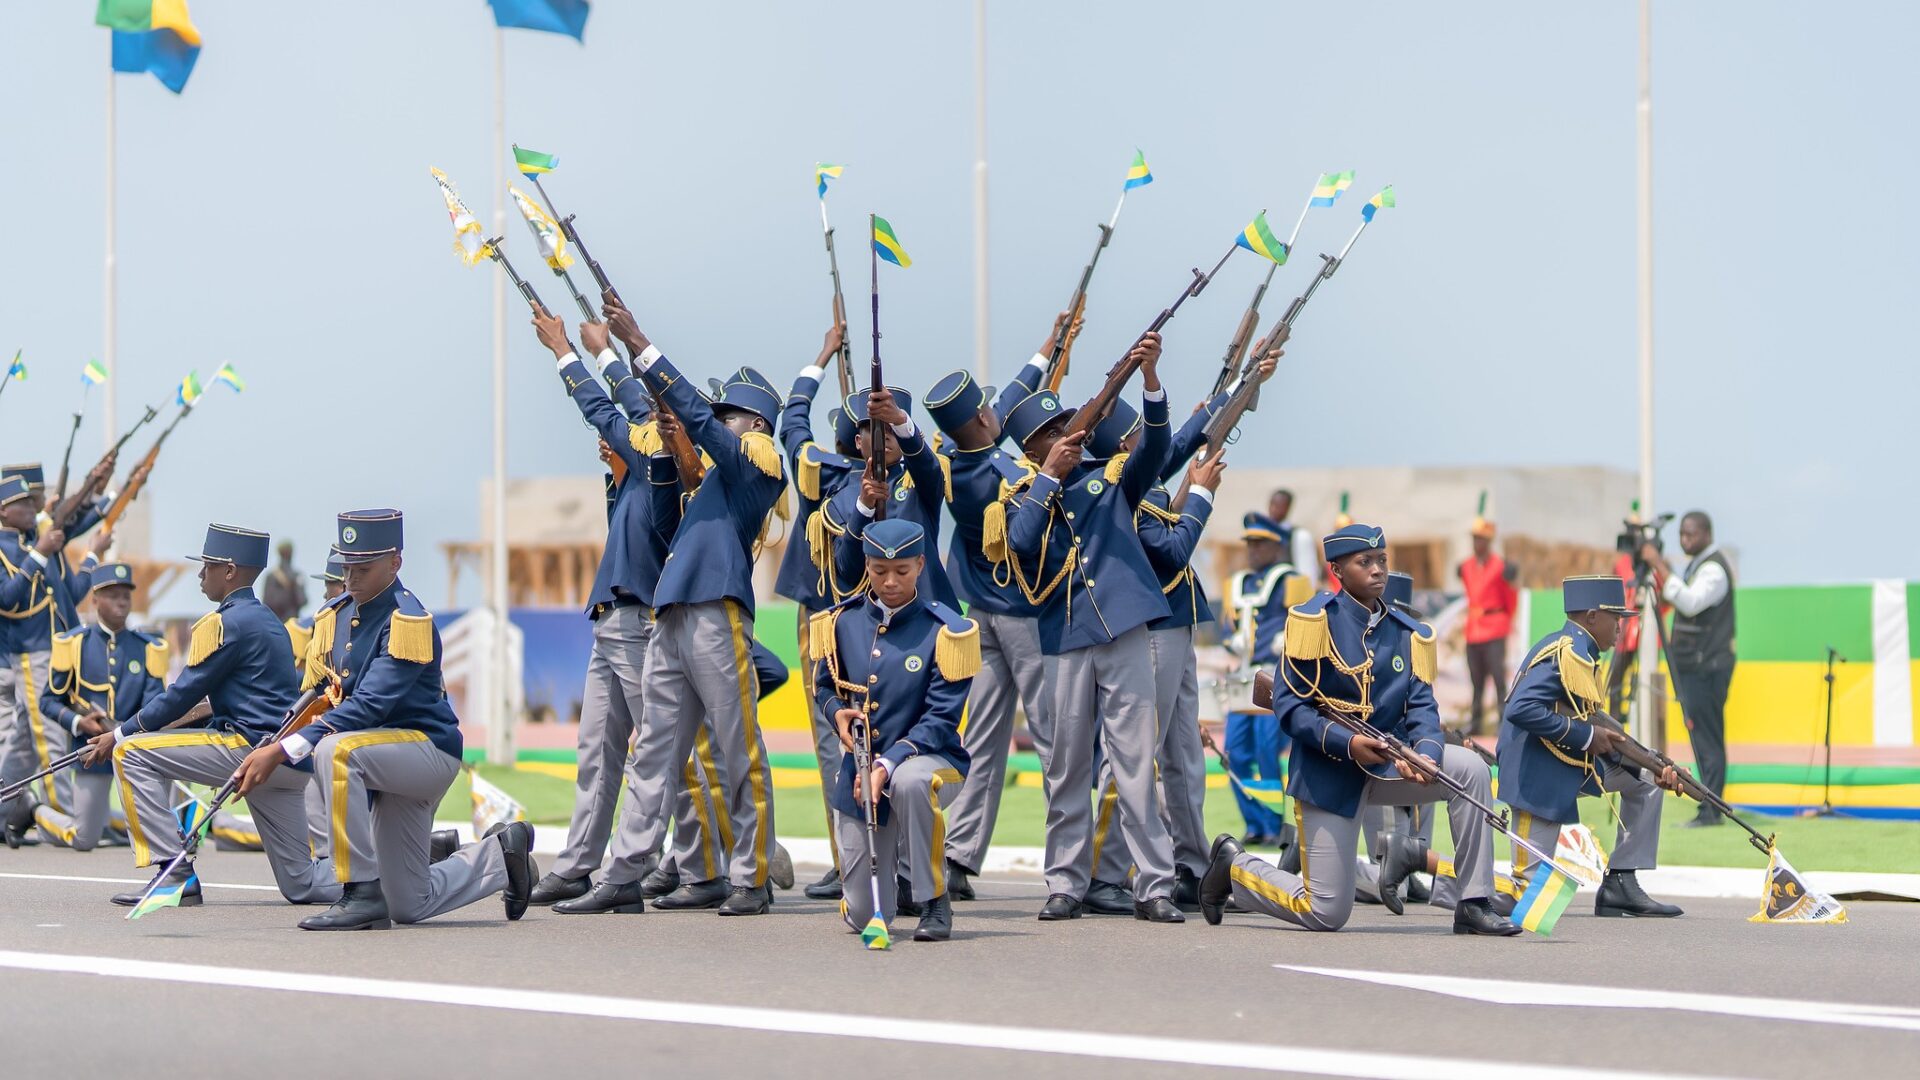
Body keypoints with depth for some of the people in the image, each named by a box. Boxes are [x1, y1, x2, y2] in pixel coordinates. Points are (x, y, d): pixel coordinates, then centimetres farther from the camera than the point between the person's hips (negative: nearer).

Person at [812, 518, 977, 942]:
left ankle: (935, 904, -24)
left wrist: (888, 766, -27)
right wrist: (838, 712, -9)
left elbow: (941, 719, -15)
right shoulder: (844, 621, 1)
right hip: (860, 768, 4)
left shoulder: (942, 630, -11)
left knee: (910, 782, -44)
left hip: (932, 759, -4)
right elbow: (824, 684, 15)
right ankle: (894, 860, 40)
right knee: (862, 917, 1)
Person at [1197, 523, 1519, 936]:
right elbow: (1288, 707, -13)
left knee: (1470, 768, -21)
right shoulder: (1315, 619, -9)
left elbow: (1421, 708, -2)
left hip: (1388, 765, 5)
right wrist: (1346, 742, -26)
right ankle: (1234, 866, 22)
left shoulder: (1410, 635, 7)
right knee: (1326, 914, -8)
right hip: (1328, 772, -5)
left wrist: (1425, 755, -24)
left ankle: (1473, 905, -12)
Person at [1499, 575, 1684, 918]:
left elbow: (1596, 733, 12)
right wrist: (1586, 735, -24)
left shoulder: (1586, 657, 11)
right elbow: (1520, 710, -31)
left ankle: (1620, 885, 10)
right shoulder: (1561, 654, -19)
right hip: (1538, 771, -10)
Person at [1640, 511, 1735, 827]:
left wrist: (1661, 567, -28)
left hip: (1707, 666, -10)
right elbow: (1683, 602, 24)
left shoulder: (1714, 568, -12)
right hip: (1692, 664, 10)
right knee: (1704, 740, 9)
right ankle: (1710, 809, 11)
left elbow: (1691, 602, -27)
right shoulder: (1697, 564, 18)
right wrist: (1662, 575, 10)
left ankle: (1710, 810, -11)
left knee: (1707, 738, -10)